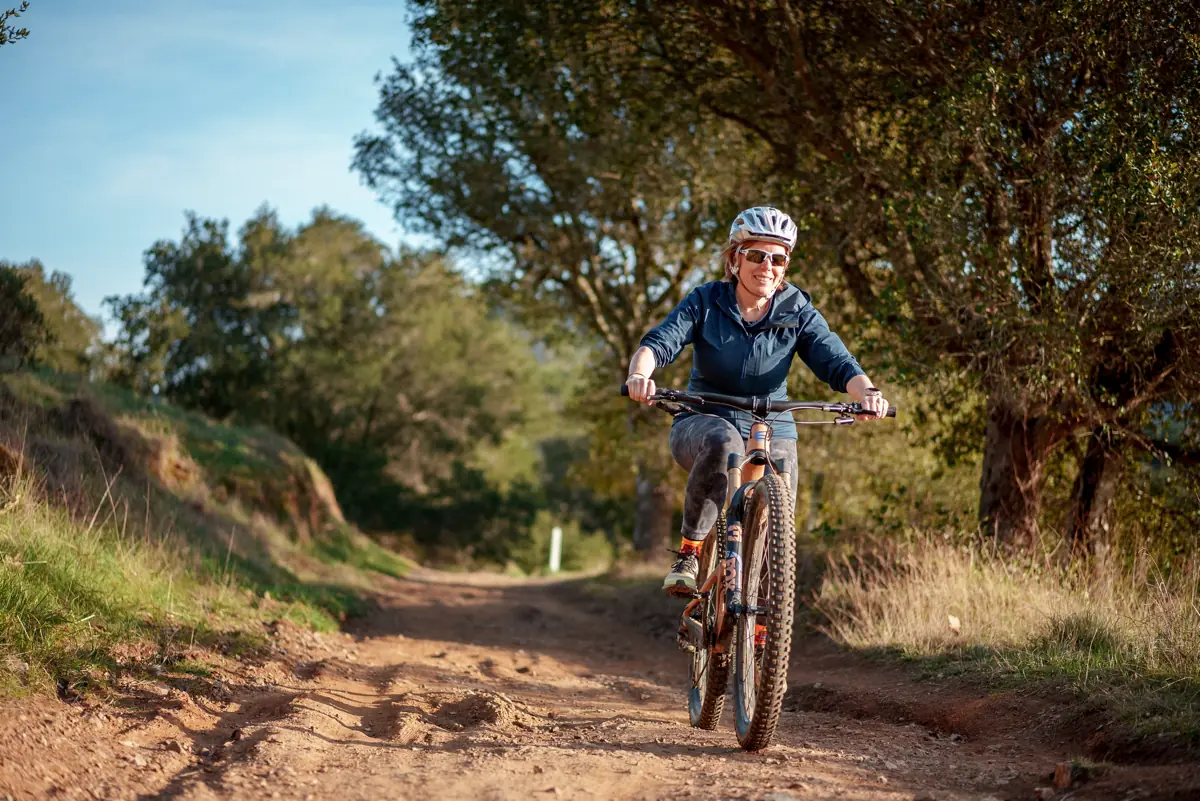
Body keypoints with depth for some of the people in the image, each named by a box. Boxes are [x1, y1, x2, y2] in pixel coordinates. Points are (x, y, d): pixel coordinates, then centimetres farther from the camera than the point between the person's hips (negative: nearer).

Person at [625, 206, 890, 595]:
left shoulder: (799, 314, -2)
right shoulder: (705, 302, -4)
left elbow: (837, 362, -15)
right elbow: (658, 342, -18)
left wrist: (866, 393, -38)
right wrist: (639, 374, -41)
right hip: (702, 427, -2)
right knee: (723, 441, -37)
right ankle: (688, 555, -27)